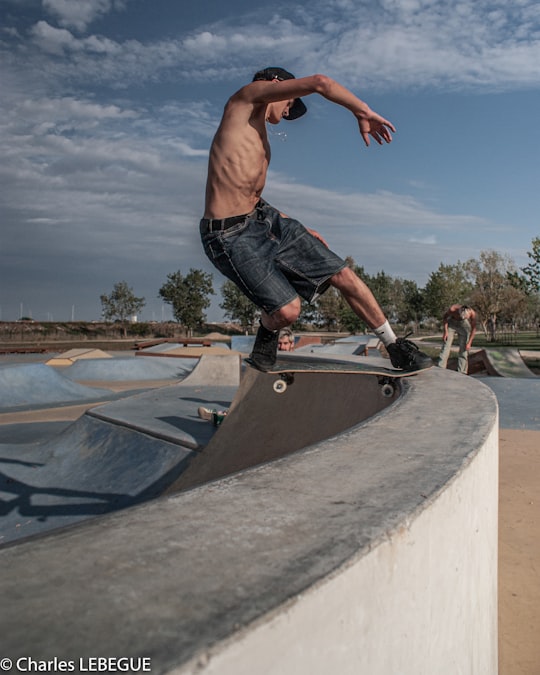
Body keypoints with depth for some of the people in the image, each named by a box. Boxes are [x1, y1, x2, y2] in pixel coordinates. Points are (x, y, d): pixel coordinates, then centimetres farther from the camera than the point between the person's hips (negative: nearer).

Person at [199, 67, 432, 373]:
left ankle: (395, 346, 13)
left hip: (268, 218, 9)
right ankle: (267, 336, 18)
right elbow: (320, 83, -13)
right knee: (287, 310, -19)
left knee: (342, 274, 1)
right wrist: (364, 112, -2)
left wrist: (298, 229, 24)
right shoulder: (248, 96, 0)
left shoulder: (257, 131, 27)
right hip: (232, 236, -9)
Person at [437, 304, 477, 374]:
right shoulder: (452, 309, -35)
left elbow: (473, 328, -15)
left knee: (464, 348, -3)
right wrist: (445, 331, -14)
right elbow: (445, 317, -12)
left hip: (464, 325, 1)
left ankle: (461, 372, 2)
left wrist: (469, 342, -15)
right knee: (446, 346, -11)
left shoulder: (473, 313, -31)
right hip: (452, 323, -1)